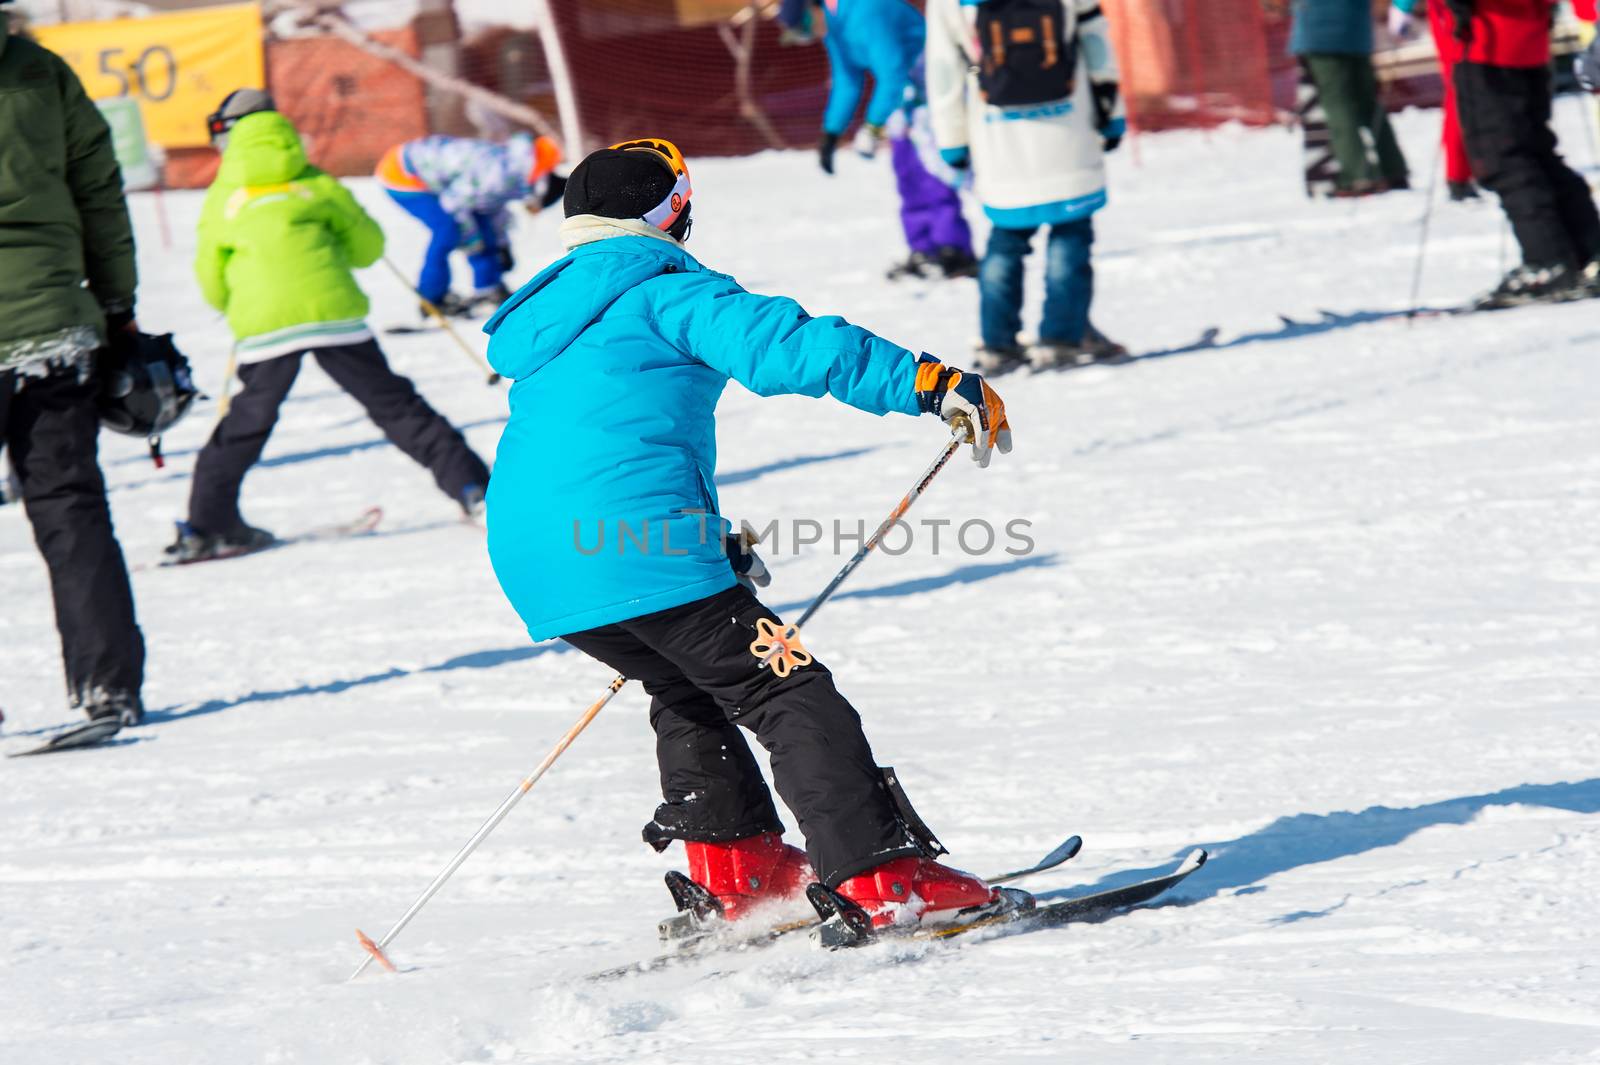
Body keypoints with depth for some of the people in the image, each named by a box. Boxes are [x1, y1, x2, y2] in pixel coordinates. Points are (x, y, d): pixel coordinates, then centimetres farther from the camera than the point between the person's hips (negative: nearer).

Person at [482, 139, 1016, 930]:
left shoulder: (548, 317, 26)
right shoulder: (662, 292, 0)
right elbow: (784, 344, -15)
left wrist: (709, 542, 44)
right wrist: (929, 384, -16)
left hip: (529, 563, 8)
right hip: (638, 546, -8)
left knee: (688, 688, 31)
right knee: (788, 694, -4)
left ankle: (732, 863, 28)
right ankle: (879, 878, -13)